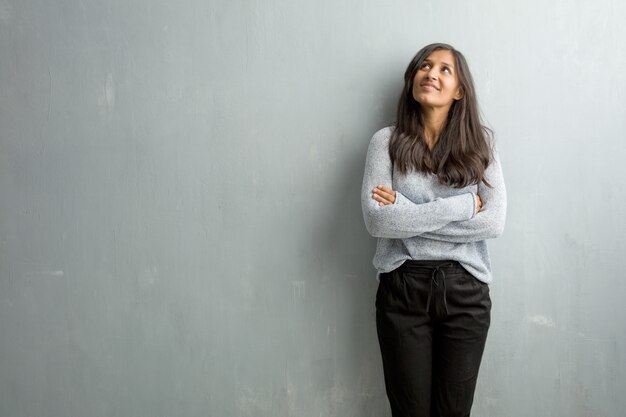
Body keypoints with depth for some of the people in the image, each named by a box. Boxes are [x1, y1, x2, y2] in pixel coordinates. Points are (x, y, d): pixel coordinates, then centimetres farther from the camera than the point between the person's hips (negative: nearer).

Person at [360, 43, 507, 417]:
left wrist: (407, 212, -14)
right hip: (403, 288, -1)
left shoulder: (481, 141, 2)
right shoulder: (387, 140, -2)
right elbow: (376, 220, -15)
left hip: (465, 289, 1)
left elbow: (495, 221, -10)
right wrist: (464, 204, -15)